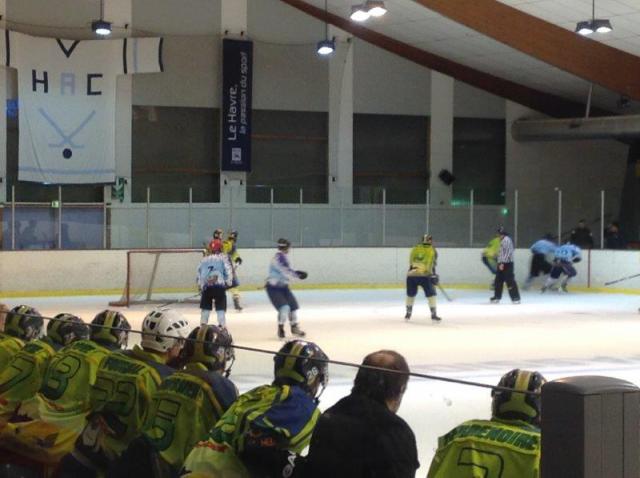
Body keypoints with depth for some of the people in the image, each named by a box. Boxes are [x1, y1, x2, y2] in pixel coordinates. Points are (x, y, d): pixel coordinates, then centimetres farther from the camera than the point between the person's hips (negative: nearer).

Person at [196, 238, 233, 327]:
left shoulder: (204, 259, 19)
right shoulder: (223, 258, 7)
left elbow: (199, 273, 19)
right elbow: (228, 270, -2)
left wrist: (200, 286, 25)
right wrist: (228, 282, 8)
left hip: (206, 286, 3)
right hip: (219, 286, -3)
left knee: (205, 307, 16)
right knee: (221, 307, 0)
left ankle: (203, 325, 16)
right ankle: (222, 325, -7)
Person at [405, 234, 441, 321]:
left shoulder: (415, 249, 18)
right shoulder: (432, 250, 8)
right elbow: (432, 264, -2)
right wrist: (433, 275, 2)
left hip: (411, 274, 4)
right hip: (424, 275, -4)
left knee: (410, 294, 22)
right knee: (431, 294, 7)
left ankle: (408, 313, 28)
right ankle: (433, 314, 1)